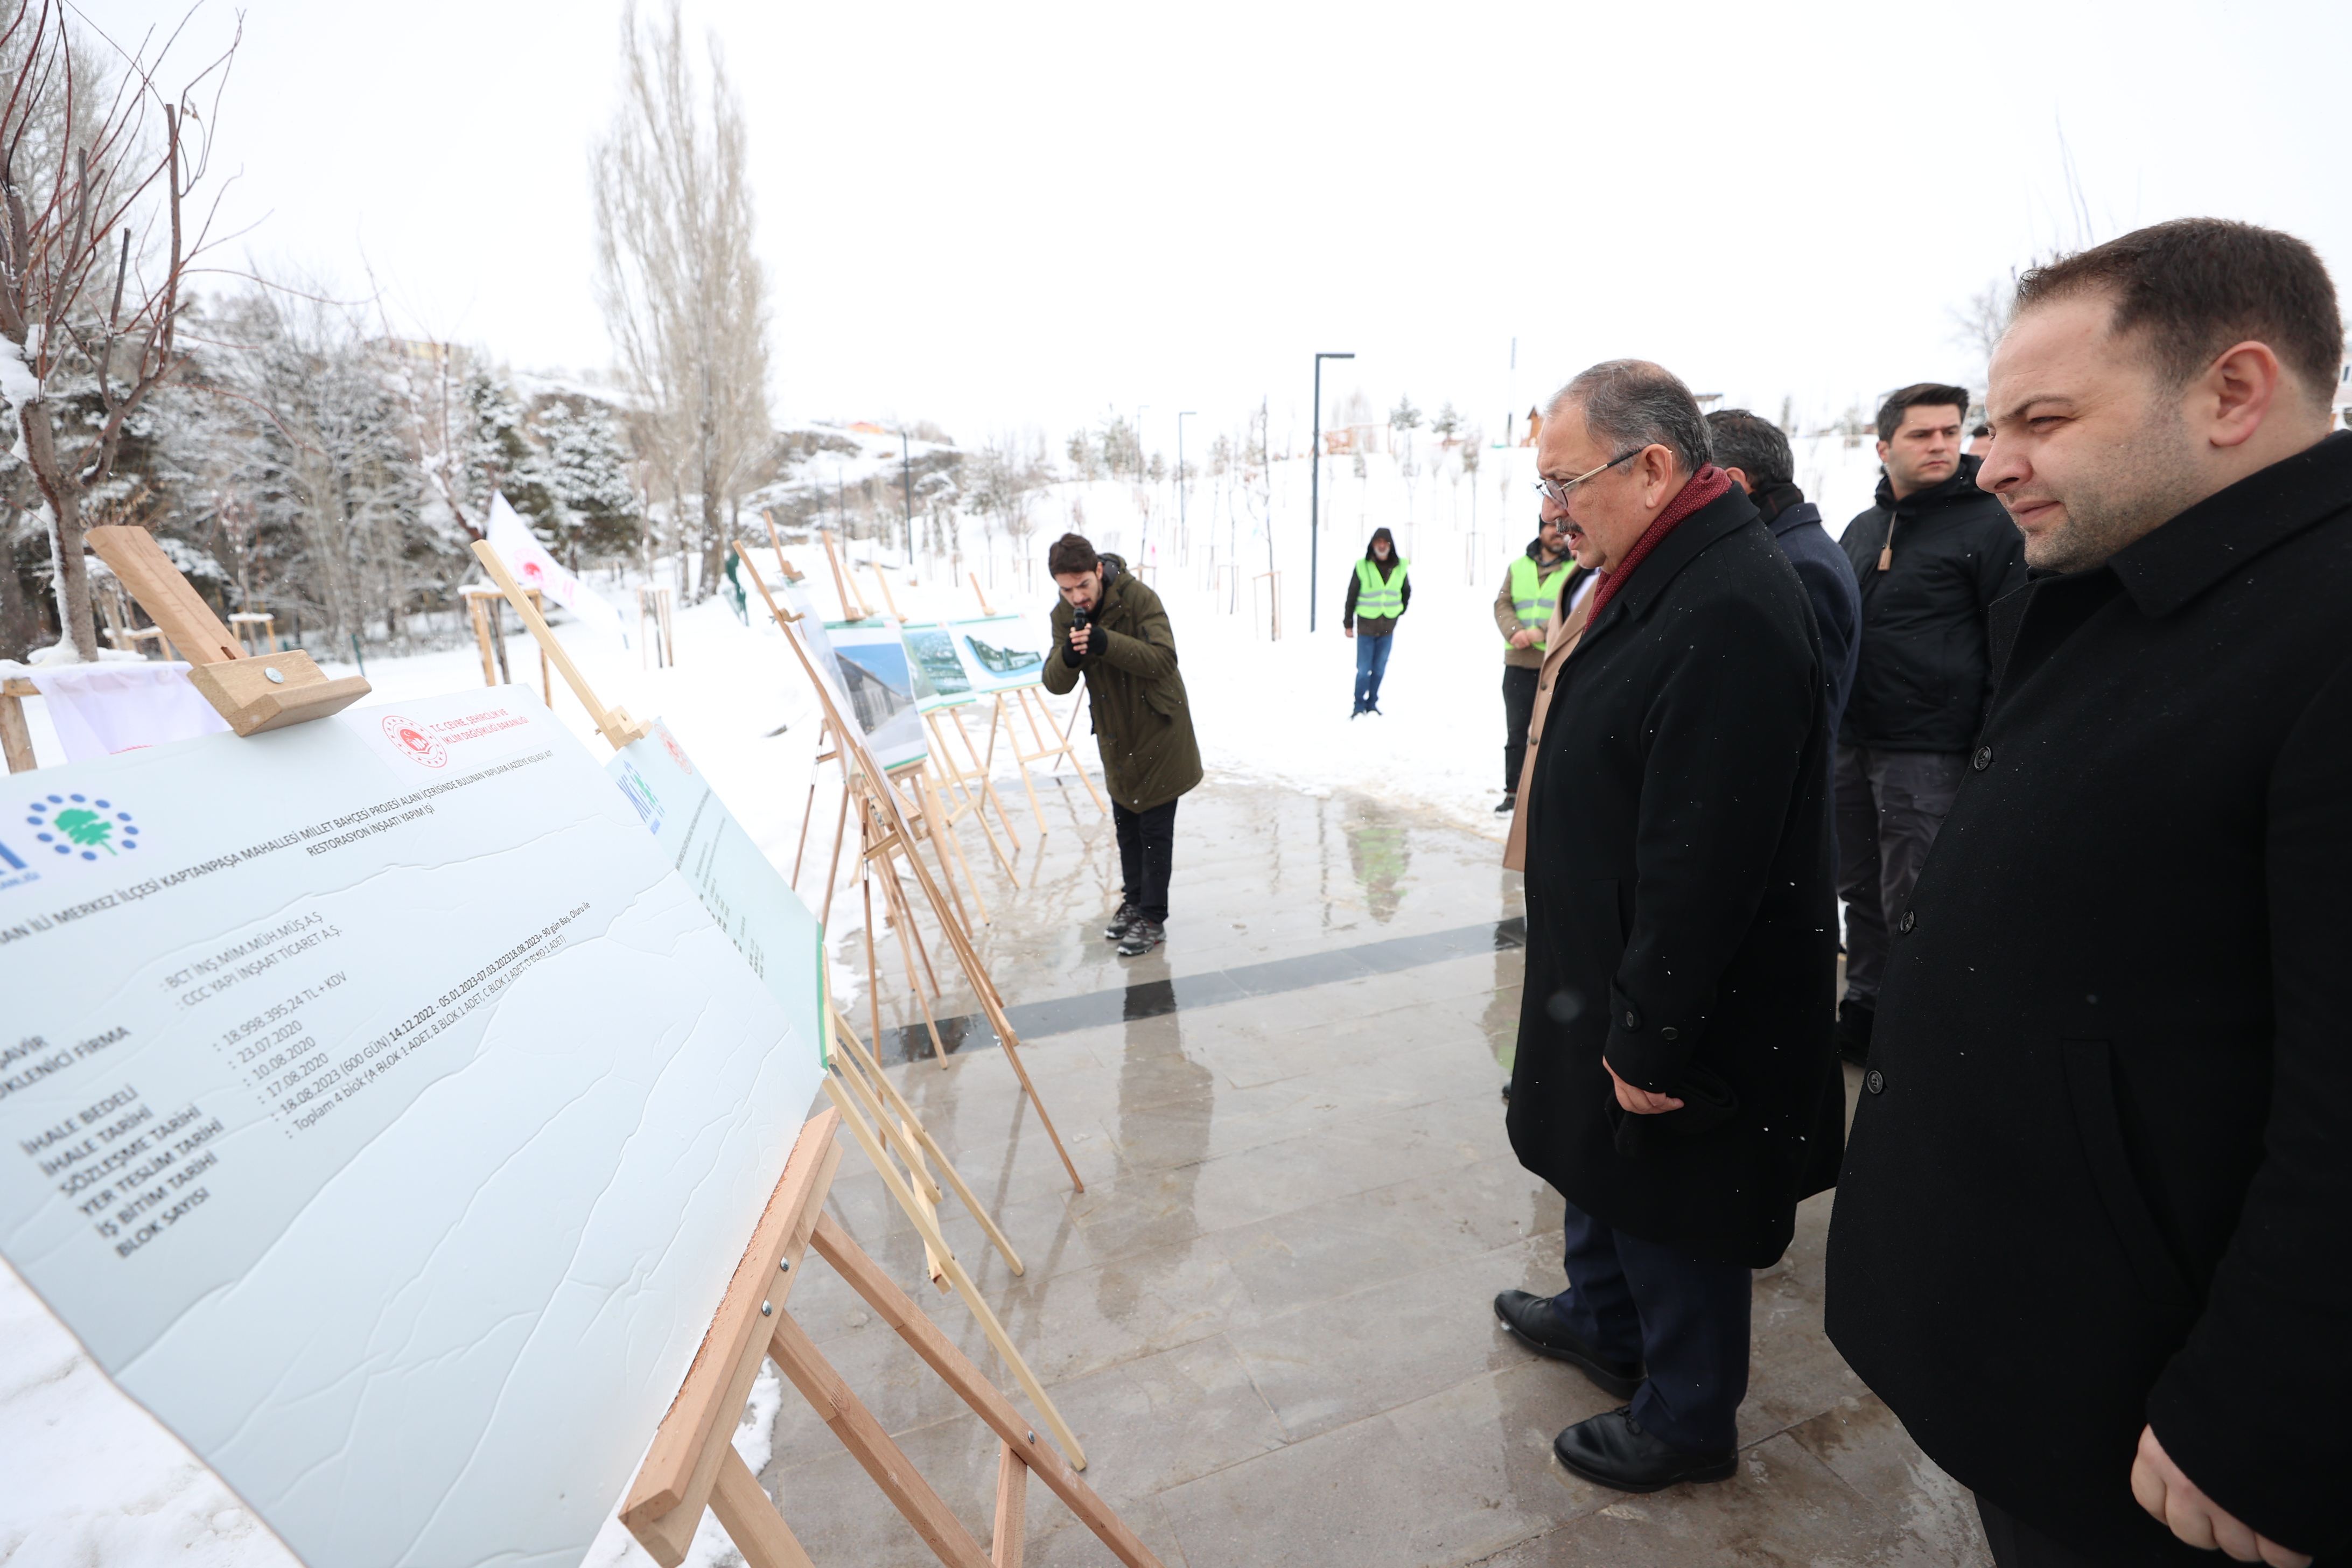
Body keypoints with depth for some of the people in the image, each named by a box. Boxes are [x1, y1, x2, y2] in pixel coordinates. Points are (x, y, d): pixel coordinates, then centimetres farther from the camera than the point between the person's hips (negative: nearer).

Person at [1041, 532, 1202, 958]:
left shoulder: (1139, 598, -21)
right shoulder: (1064, 616, -6)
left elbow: (1163, 659, -31)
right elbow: (1056, 684, -12)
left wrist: (1107, 643, -42)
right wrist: (1068, 656, -35)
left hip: (1158, 729, -5)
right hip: (1115, 734, 6)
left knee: (1155, 829, 0)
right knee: (1126, 826, 17)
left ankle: (1153, 919, 10)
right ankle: (1133, 901, 34)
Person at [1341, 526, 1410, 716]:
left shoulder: (1401, 568, 1)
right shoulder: (1362, 567, -7)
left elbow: (1407, 591, 19)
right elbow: (1351, 596, 0)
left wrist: (1401, 611, 17)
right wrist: (1348, 624, 1)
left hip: (1387, 628, 3)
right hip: (1365, 626, -2)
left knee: (1379, 670, 8)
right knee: (1363, 670, -3)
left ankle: (1372, 705, 20)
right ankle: (1359, 707, 6)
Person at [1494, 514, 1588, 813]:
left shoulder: (1576, 568, 2)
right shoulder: (1518, 567, 15)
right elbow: (1502, 604, 7)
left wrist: (1541, 631, -21)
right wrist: (1515, 632, -13)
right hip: (1518, 664, 4)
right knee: (1516, 732, 10)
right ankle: (1513, 793, 19)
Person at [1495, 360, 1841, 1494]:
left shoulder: (1728, 613, -28)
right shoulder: (1659, 577, 7)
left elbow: (1705, 863, -30)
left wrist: (1651, 1037, -23)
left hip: (1684, 1004, -10)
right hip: (1615, 963, 10)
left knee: (1669, 1207, 11)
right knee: (1603, 1158, 27)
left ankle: (1685, 1420, 36)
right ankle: (1602, 1320, 51)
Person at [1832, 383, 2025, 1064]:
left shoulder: (1989, 524, -5)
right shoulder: (1862, 529, 14)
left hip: (1928, 751, -6)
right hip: (1853, 743, 6)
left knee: (1910, 903, 0)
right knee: (1860, 888, 13)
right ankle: (1863, 1010, 27)